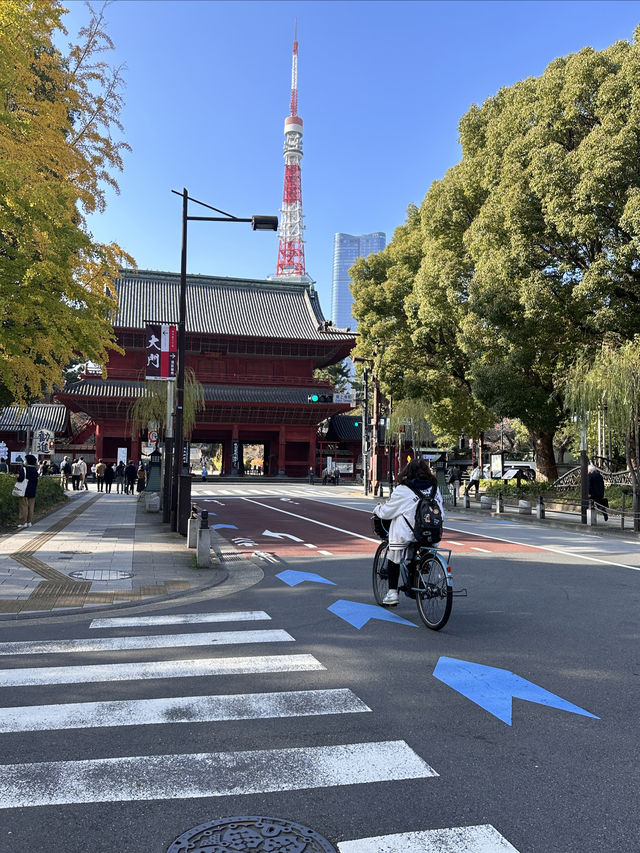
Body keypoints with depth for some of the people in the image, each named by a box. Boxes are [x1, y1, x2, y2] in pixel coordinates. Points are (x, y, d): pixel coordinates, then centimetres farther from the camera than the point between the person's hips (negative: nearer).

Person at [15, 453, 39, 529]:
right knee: (31, 507, 10)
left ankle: (23, 522, 0)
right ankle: (30, 522, 12)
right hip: (32, 492, 6)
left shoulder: (24, 468, -13)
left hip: (24, 491, -5)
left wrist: (18, 476, -1)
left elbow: (20, 479, -19)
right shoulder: (35, 469, 6)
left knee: (23, 506, 0)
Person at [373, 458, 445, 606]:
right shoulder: (434, 487, 7)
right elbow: (441, 512, 15)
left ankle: (392, 593, 13)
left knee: (394, 559, 13)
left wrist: (377, 509, 21)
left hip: (405, 533, -4)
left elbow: (387, 512, 0)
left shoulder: (403, 490, -7)